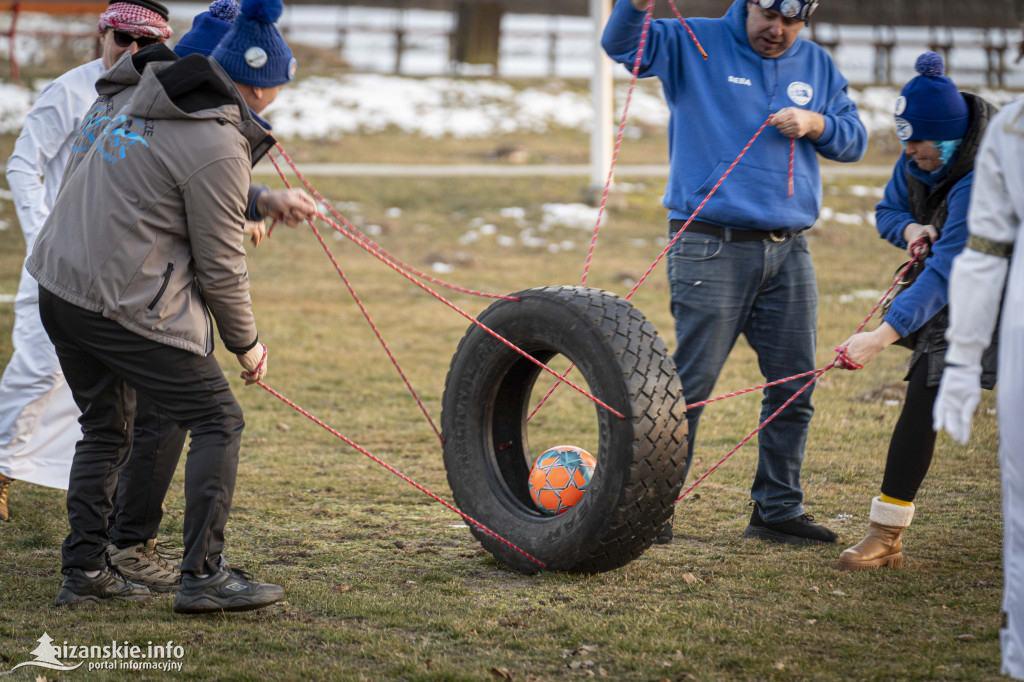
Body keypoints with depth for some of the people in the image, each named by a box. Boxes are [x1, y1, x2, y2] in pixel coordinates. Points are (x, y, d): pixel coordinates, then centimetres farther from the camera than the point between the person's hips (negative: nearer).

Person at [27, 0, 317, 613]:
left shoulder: (151, 100, 10)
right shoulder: (219, 150, -16)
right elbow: (221, 267, -10)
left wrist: (263, 202, 20)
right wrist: (247, 343, 4)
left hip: (60, 284, 9)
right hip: (125, 305, -9)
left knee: (106, 430, 20)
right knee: (218, 422, 1)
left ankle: (83, 572, 21)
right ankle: (205, 575, -2)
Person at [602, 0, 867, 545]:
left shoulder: (817, 66, 15)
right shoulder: (696, 45, 2)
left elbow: (855, 138, 17)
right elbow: (621, 45, -10)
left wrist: (815, 123, -4)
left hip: (789, 251, 5)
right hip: (712, 248, -5)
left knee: (795, 388, 7)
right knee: (691, 383, -8)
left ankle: (777, 510, 18)